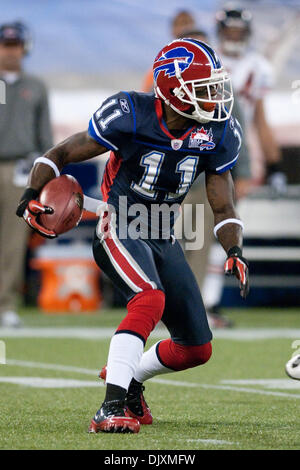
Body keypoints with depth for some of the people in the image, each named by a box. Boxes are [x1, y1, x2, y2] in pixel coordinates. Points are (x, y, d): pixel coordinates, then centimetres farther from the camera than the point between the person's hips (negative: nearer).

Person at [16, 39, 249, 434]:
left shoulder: (217, 134, -4)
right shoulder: (131, 116, -18)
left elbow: (223, 208, 4)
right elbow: (61, 154, -7)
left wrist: (234, 251, -15)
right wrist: (32, 195, -22)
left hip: (164, 238, 6)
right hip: (120, 230, -6)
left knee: (197, 349, 6)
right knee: (150, 299, -35)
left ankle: (131, 377, 36)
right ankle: (111, 409, -35)